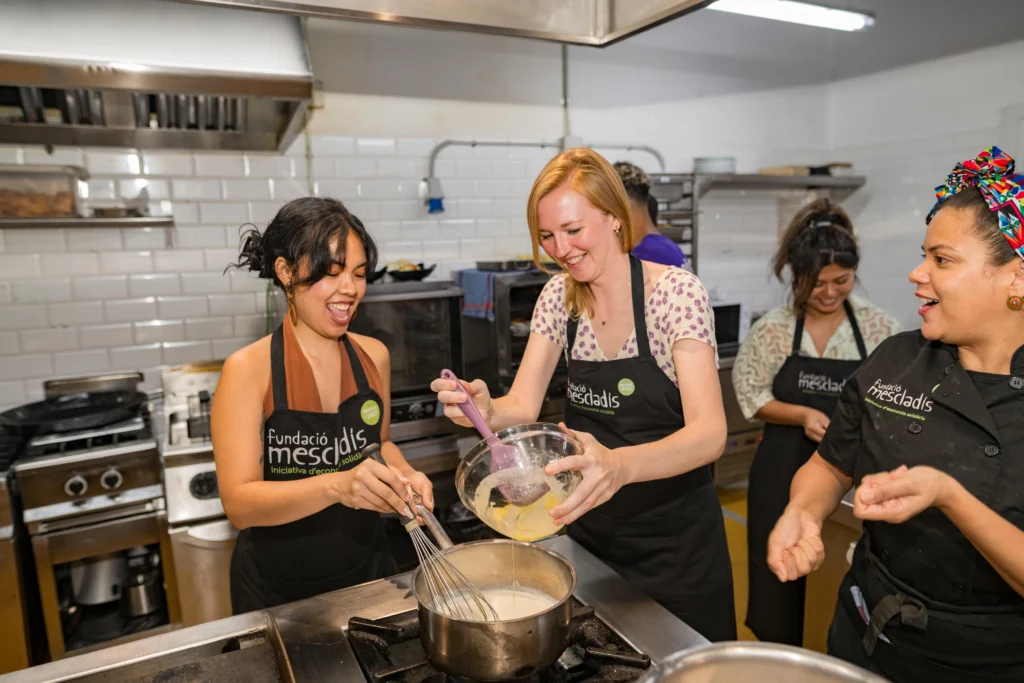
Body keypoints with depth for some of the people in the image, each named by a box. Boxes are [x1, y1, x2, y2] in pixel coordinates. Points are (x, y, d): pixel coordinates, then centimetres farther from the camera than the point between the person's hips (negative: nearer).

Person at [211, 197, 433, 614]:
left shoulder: (373, 356, -6)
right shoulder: (248, 370, -17)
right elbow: (239, 505, -22)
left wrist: (403, 474, -11)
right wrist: (336, 486, -37)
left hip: (367, 570, 4)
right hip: (277, 593, -3)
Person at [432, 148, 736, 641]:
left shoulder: (676, 291, -19)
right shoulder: (559, 296, -4)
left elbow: (710, 433, -28)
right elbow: (522, 406, -7)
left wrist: (619, 464, -46)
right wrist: (484, 409, -30)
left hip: (675, 535, -4)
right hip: (592, 528, 4)